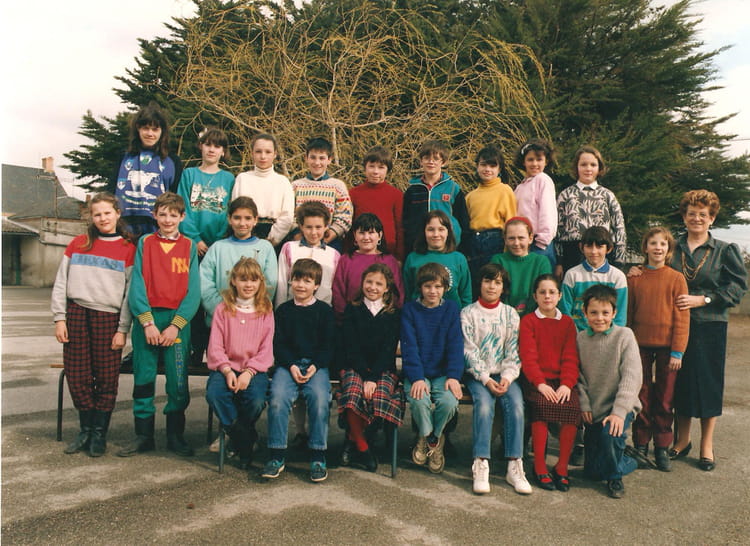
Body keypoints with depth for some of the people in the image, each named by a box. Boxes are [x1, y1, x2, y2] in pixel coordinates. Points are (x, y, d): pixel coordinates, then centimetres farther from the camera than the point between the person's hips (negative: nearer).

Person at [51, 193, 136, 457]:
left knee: (107, 378, 0)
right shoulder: (78, 244, 10)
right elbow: (60, 283, 10)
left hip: (108, 317, -2)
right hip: (76, 314, 2)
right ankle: (85, 430, 19)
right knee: (77, 376, 4)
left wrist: (123, 329, -6)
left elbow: (131, 292, 0)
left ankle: (100, 433, 14)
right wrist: (59, 318, 2)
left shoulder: (128, 249, 3)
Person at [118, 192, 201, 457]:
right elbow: (136, 285, 0)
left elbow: (193, 291, -1)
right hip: (146, 318, 1)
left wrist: (175, 325, -10)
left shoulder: (189, 246, 6)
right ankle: (144, 435, 17)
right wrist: (148, 322, -11)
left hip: (178, 320, -1)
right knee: (143, 380, 5)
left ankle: (176, 435, 15)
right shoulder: (144, 243, 8)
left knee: (178, 382, 1)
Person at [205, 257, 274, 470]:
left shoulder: (266, 311, 7)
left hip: (255, 368, -1)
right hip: (226, 366, 1)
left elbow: (266, 350, 1)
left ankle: (239, 434, 5)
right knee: (214, 395, -29)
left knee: (256, 401, -29)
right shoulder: (223, 309, 8)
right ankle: (245, 441, -9)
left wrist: (249, 372, -14)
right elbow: (215, 345, 1)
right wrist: (227, 370, -14)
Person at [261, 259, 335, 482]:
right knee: (278, 399, -26)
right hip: (288, 364, 1)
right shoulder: (283, 310, 13)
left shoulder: (325, 310, 9)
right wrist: (291, 366, -10)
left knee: (320, 399, -28)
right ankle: (277, 456, -12)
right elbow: (278, 344, 7)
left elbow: (329, 345, 5)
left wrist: (316, 366, -11)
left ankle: (318, 457, -14)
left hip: (317, 365, -1)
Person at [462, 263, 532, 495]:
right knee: (484, 404, -30)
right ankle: (481, 465, -26)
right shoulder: (468, 313, 4)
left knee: (516, 405, -25)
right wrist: (485, 379, -14)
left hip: (505, 374, 2)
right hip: (478, 375, -2)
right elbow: (469, 351, -3)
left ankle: (515, 466, -21)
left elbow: (513, 351, 5)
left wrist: (507, 378, -11)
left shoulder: (510, 314, 11)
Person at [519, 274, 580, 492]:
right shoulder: (528, 321, 7)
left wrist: (567, 384, -11)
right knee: (541, 406, -31)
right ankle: (540, 468, -18)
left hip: (562, 380, 3)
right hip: (536, 380, -2)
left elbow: (571, 358, 6)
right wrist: (540, 383, -18)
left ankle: (562, 467, -12)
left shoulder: (567, 322, 15)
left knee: (573, 407, -27)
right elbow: (528, 357, -4)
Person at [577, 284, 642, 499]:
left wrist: (619, 411, -23)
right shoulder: (580, 339, 1)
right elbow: (579, 376, 3)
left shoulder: (624, 336, -9)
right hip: (593, 410, 3)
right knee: (593, 471, 3)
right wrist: (584, 404, -10)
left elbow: (632, 377, -15)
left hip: (619, 406, -3)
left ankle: (615, 477, -3)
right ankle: (627, 461, 37)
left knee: (610, 433, -34)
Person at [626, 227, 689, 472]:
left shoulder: (676, 279, -2)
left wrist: (678, 351, -8)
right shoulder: (634, 278, 2)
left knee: (665, 398, 7)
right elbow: (627, 314, 5)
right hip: (640, 345, 1)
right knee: (642, 396, 8)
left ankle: (662, 448, 19)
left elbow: (682, 318, -3)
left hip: (666, 346, -1)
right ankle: (641, 445, 20)